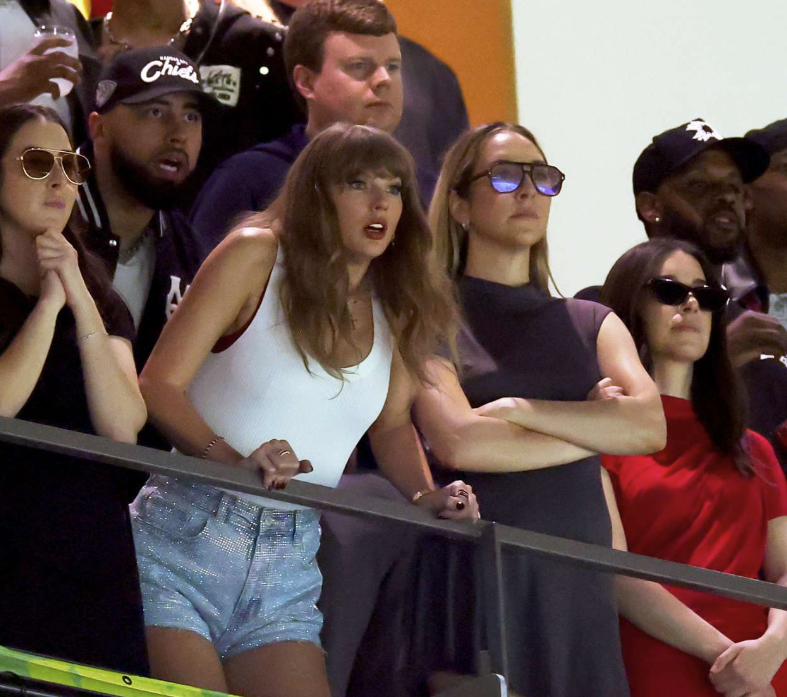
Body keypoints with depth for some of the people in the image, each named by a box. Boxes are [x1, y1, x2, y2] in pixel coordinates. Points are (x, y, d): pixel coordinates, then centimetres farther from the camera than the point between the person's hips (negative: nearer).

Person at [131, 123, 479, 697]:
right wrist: (234, 460, -26)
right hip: (185, 539, -4)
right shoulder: (256, 258, -4)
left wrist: (427, 496, 1)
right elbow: (159, 386, -8)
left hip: (290, 567, 4)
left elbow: (392, 424, 22)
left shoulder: (399, 308, 11)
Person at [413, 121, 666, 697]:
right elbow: (458, 443, -11)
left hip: (578, 584, 4)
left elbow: (650, 427, 0)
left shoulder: (592, 324, 18)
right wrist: (596, 430, 0)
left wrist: (517, 410, -8)